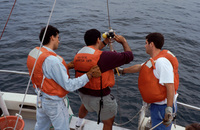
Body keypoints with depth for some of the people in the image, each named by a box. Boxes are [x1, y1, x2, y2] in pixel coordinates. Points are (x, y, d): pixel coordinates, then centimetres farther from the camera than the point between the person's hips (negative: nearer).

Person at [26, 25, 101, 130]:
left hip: (40, 99, 9)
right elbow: (69, 86, -28)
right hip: (54, 103, -8)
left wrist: (66, 66, 6)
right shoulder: (52, 60, -31)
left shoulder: (33, 52, -4)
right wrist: (89, 75, -26)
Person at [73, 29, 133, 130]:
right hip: (100, 98, -7)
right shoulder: (104, 56, -26)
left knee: (86, 104, 41)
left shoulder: (78, 54, -4)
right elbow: (128, 56, -17)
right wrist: (124, 41, 0)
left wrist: (106, 42, 20)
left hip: (83, 93, 7)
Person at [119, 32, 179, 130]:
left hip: (162, 106, -10)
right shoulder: (155, 60, 9)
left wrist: (169, 110, -30)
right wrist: (122, 71, 32)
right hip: (156, 103, 10)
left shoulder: (162, 62, -25)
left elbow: (170, 87, -29)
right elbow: (139, 67, 23)